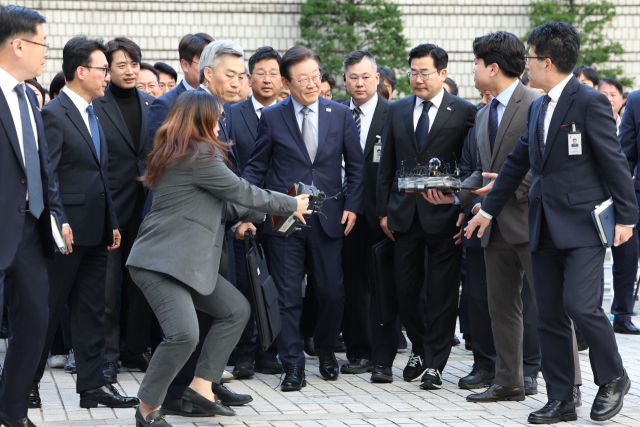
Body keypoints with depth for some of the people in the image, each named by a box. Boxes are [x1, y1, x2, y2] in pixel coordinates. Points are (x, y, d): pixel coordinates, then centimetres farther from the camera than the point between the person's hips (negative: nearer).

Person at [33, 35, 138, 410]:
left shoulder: (93, 115, 16)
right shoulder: (54, 115, -12)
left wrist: (112, 223, 15)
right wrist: (56, 226, -21)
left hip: (95, 233, 8)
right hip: (68, 232, -8)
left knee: (92, 311, 9)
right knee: (49, 308, 1)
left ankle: (93, 385, 12)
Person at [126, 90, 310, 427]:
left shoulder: (179, 152, 18)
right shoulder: (199, 155, -13)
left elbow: (223, 205, 21)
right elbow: (241, 192, -6)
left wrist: (266, 213, 18)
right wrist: (292, 206, 7)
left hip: (188, 261, 11)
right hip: (161, 261, -11)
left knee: (236, 310, 15)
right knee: (184, 334, -23)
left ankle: (201, 385, 14)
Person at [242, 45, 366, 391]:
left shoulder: (341, 115, 6)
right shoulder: (271, 118, 2)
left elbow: (356, 166, 10)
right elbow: (256, 167, 5)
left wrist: (352, 206, -1)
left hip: (328, 219, 1)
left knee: (332, 293, 5)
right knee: (288, 296, -1)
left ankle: (326, 350, 29)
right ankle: (293, 365, 5)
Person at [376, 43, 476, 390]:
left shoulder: (464, 112, -3)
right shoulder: (398, 111, 10)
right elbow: (386, 166, 13)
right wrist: (384, 211, 8)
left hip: (444, 215, -4)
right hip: (405, 215, 4)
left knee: (442, 293, 0)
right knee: (405, 289, 8)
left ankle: (435, 363, 8)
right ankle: (419, 349, 28)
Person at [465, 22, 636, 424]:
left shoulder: (590, 103, -9)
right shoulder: (538, 108, 15)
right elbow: (517, 161, 21)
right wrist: (489, 209, 22)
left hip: (583, 225, -8)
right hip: (545, 229, 8)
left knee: (581, 304, -17)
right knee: (549, 317, 7)